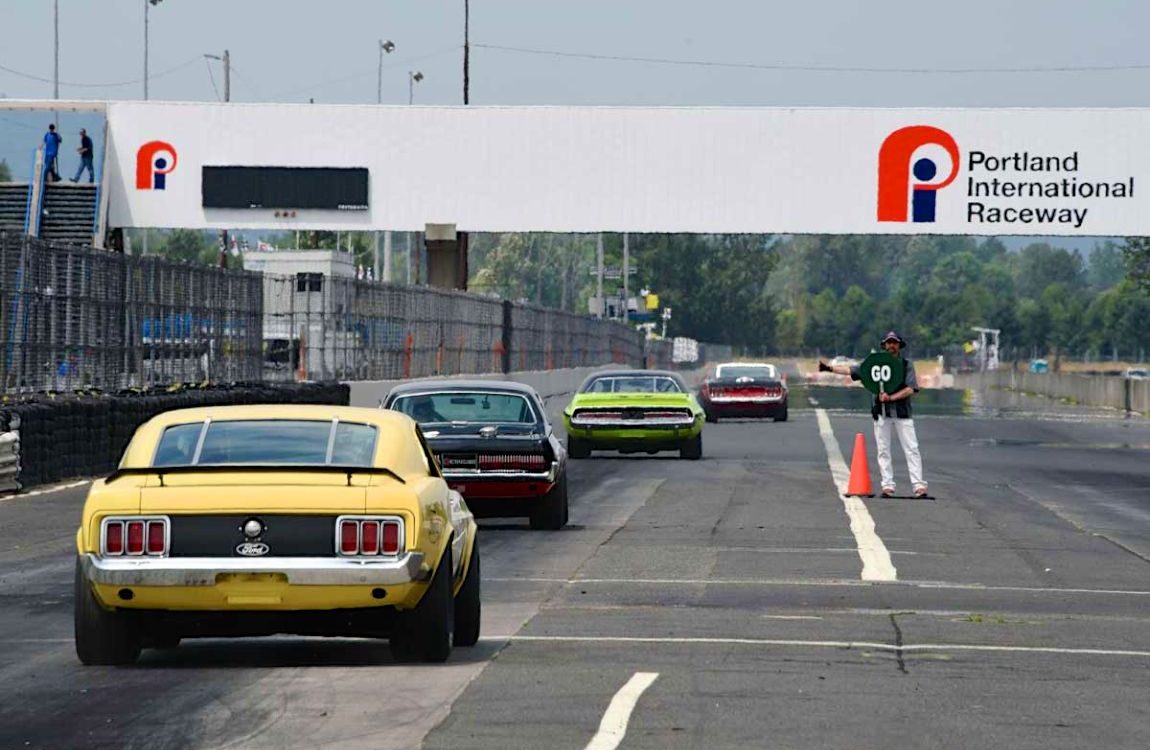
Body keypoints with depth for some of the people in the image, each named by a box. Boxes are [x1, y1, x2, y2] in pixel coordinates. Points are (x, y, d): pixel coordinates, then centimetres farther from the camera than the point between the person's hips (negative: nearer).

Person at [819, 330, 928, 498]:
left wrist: (891, 397, -17)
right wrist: (830, 368, -6)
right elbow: (851, 370, 4)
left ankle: (919, 485, -9)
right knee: (883, 451, 3)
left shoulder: (906, 365, 3)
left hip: (902, 412, -2)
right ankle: (887, 486, 7)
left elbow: (911, 389, -6)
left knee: (911, 449, -6)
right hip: (881, 412, 2)